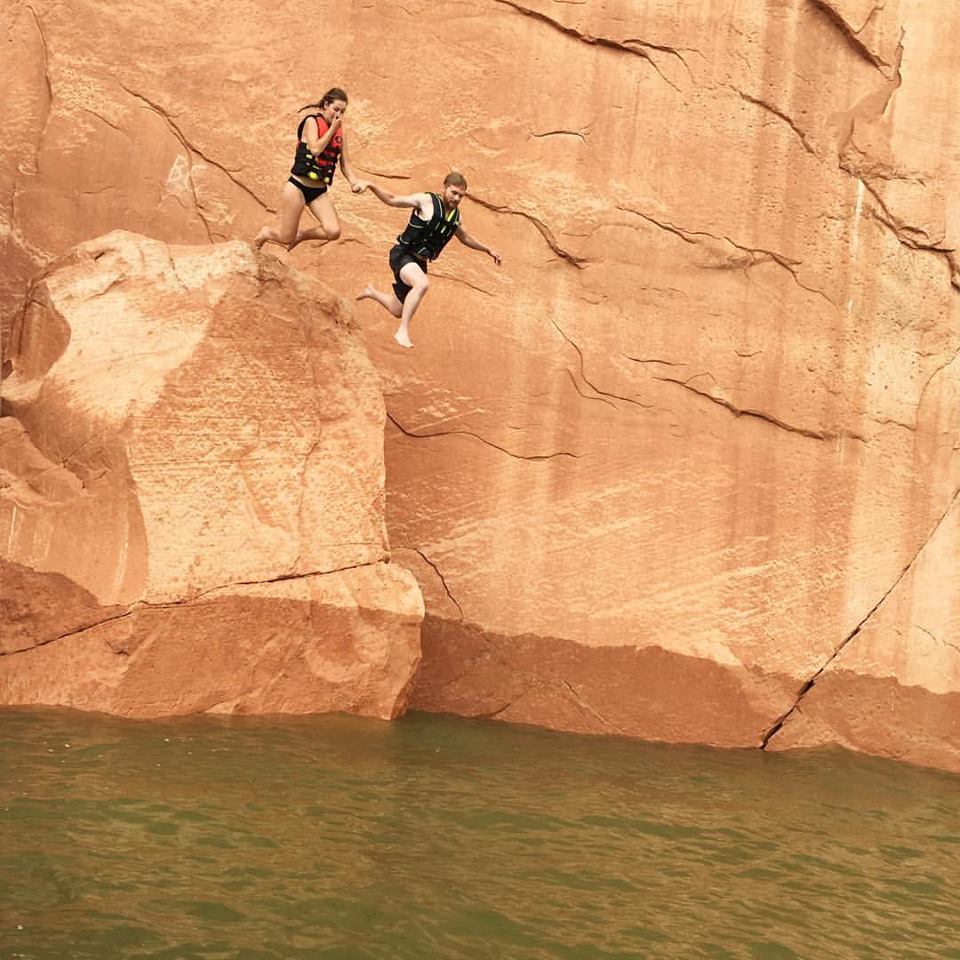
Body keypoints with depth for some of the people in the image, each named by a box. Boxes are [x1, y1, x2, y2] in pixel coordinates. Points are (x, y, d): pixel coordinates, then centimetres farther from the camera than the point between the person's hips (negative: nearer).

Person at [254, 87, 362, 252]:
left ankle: (299, 235, 12)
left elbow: (344, 163, 11)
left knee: (333, 231, -18)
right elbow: (315, 149, -21)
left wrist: (353, 182, -6)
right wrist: (332, 128, -14)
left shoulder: (339, 130, 9)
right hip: (298, 187, -5)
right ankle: (265, 234, 33)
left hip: (320, 191, 5)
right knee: (286, 238, -4)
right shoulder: (312, 121, -6)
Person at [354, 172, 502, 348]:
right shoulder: (427, 201, -12)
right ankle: (402, 331, -31)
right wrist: (369, 185, -25)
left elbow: (465, 237, 27)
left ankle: (371, 292, 46)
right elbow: (392, 200, -11)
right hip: (402, 254, -7)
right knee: (422, 283, -38)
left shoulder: (455, 215, 7)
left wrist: (487, 249, 29)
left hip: (419, 261, 7)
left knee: (398, 312, 15)